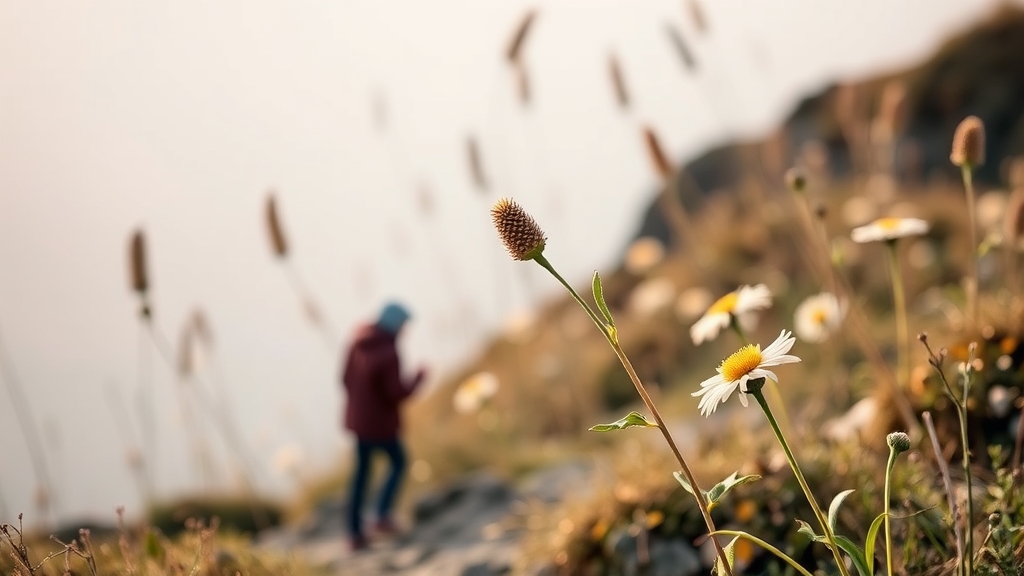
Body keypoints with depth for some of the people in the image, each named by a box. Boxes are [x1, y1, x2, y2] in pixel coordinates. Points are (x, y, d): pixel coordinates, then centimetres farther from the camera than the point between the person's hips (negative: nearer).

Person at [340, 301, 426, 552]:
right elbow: (397, 394, -25)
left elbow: (347, 378, 7)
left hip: (358, 418, 7)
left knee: (361, 473, 17)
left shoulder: (357, 343, -1)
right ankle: (383, 515, 10)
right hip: (381, 423, -7)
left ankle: (355, 533, 18)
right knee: (398, 462, 20)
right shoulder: (389, 353, -26)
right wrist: (417, 379, -8)